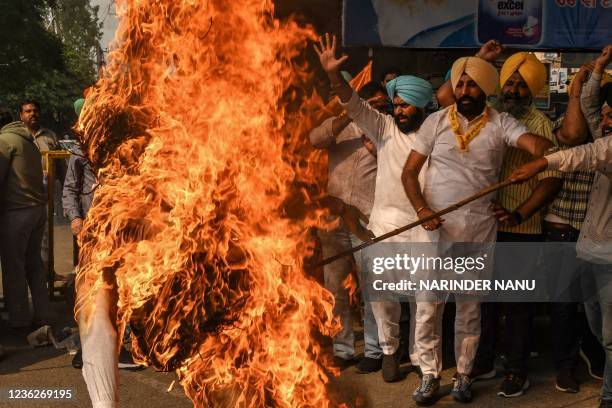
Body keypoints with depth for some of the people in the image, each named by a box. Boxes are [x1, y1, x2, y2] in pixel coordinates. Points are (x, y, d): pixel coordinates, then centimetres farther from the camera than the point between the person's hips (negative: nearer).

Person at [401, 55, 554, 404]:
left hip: (479, 231, 0)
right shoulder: (436, 122, 2)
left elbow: (537, 145, -19)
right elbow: (410, 172, 1)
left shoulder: (500, 123, -1)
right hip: (435, 228, 0)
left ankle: (464, 375, 27)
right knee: (428, 306, 2)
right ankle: (431, 375, 19)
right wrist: (422, 209, -15)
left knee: (470, 307, 11)